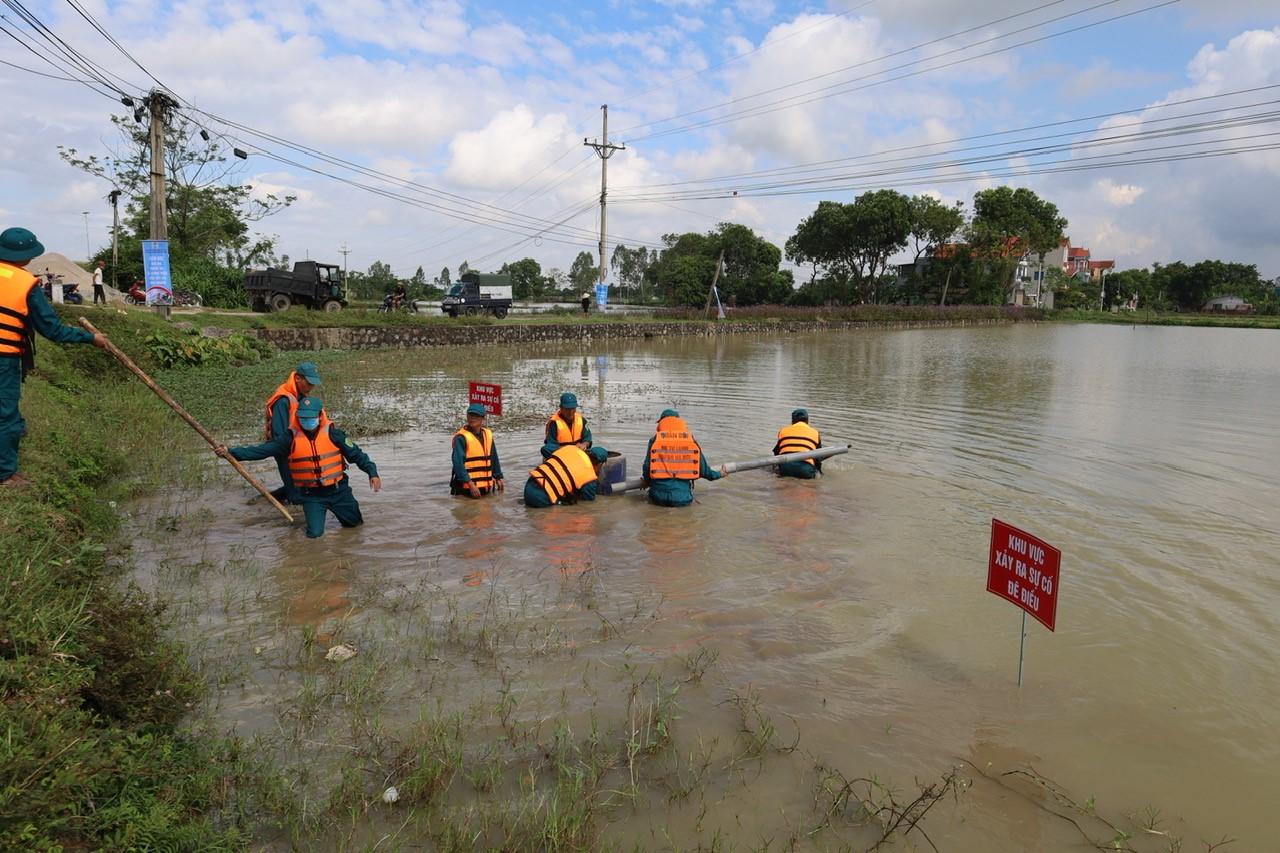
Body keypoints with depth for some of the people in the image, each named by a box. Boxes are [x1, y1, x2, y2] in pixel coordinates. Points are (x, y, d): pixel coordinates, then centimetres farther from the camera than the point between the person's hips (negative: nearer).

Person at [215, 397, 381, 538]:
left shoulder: (332, 434, -8)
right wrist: (231, 452, -23)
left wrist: (372, 472, -17)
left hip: (339, 491, 1)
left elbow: (356, 453, -7)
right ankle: (317, 513, 26)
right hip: (311, 495, 0)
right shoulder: (291, 439, -8)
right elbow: (261, 450, -13)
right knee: (314, 533, -9)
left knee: (355, 523, 12)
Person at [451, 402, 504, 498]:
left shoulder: (488, 434, 8)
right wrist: (470, 484, -23)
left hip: (485, 486, 7)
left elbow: (494, 458, 17)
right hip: (466, 487, -6)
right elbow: (458, 463, -19)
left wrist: (498, 478, 19)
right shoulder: (461, 438, -13)